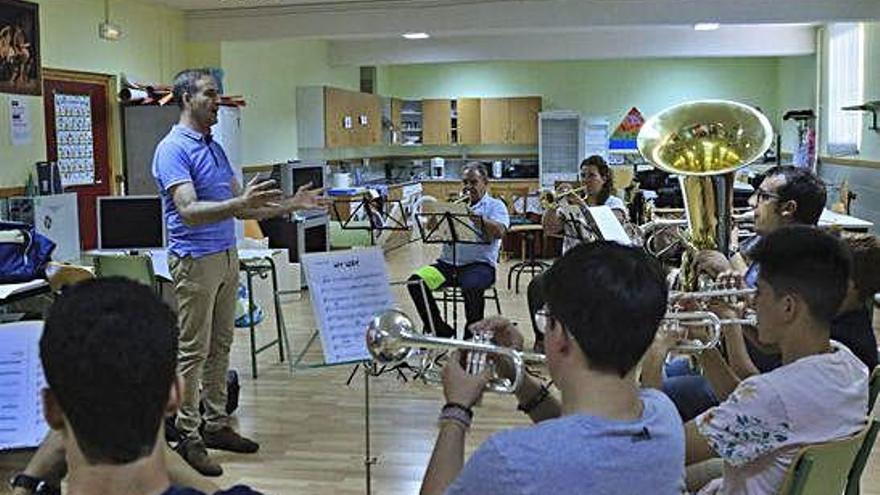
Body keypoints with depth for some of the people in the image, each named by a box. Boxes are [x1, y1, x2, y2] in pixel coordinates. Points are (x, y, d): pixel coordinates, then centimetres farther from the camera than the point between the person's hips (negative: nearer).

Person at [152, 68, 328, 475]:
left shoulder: (215, 148, 14)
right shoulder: (173, 149, -14)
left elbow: (239, 207, 16)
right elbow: (188, 211, -26)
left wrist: (290, 205, 8)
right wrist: (240, 202, -38)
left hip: (226, 256, 9)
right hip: (194, 261, -9)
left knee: (220, 347, 14)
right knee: (193, 351, -1)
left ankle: (216, 425, 24)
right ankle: (188, 437, 8)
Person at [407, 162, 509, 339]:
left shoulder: (495, 205, 10)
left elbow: (499, 231, -12)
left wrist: (473, 215, -19)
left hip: (479, 263, -5)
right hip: (448, 263, 5)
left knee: (470, 287, -38)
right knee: (416, 282, -20)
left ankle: (472, 335, -14)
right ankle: (441, 331, -8)